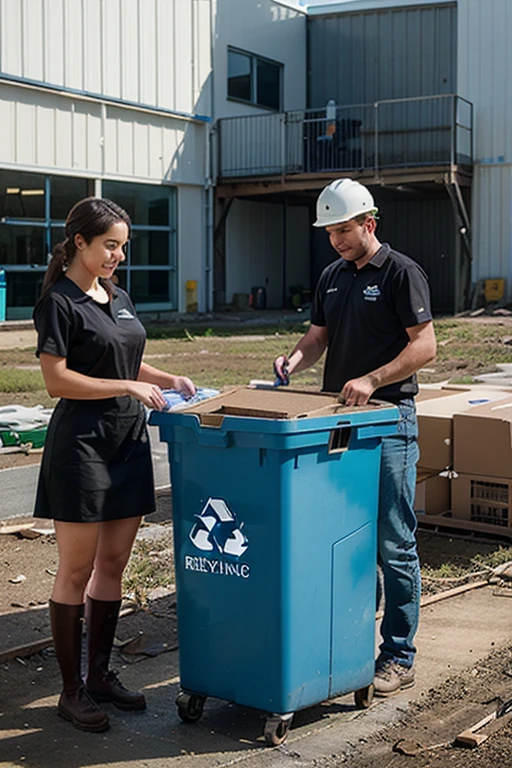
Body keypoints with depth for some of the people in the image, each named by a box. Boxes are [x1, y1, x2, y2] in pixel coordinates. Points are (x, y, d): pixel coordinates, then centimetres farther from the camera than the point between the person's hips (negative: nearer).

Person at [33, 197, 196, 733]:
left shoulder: (118, 299, 14)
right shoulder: (59, 302, -9)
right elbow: (58, 380, -15)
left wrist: (167, 379, 8)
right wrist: (128, 387, -18)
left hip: (128, 439, 8)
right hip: (81, 441, -7)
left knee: (113, 565, 11)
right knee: (76, 571, 0)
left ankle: (100, 674, 22)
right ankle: (71, 689, 9)